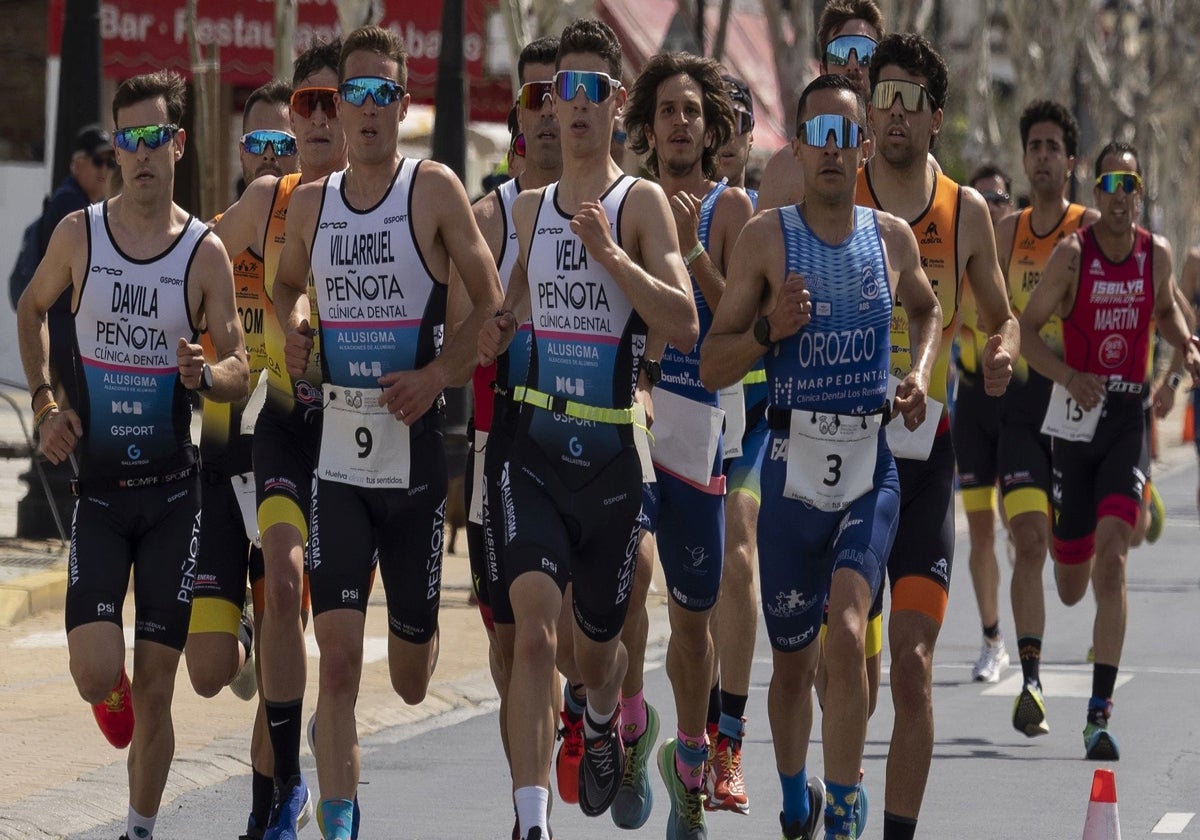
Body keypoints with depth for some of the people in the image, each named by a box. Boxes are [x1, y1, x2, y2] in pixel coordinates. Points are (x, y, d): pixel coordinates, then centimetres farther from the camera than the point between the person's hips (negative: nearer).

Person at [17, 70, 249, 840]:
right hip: (97, 488, 0)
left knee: (155, 688, 1)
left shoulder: (205, 253, -4)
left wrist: (202, 375, -25)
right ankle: (111, 692, 23)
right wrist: (45, 402, 7)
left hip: (173, 492, 0)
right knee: (97, 674, -14)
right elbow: (31, 310, 18)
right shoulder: (79, 235, -1)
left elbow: (240, 374, -3)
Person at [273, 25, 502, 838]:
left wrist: (439, 374, -17)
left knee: (411, 681, 11)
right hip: (338, 458, 2)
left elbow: (493, 302, -3)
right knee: (338, 660, -10)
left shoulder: (435, 191, -6)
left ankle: (419, 631, 48)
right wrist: (293, 329, 2)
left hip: (417, 457, -2)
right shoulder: (311, 203, 6)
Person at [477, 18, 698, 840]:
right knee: (534, 628, -18)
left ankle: (604, 724, 52)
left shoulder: (641, 203, -5)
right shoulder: (529, 208, 9)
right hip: (537, 448, 2)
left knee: (596, 642, 15)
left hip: (613, 458, -2)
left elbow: (685, 326, -17)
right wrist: (500, 328, 8)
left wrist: (610, 253, -25)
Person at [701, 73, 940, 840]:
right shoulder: (767, 238, -4)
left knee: (847, 631, -20)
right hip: (793, 467, 0)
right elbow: (713, 367, -2)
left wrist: (921, 373, 9)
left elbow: (928, 308, 27)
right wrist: (768, 329, -21)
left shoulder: (893, 238, 4)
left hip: (873, 470, 0)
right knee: (792, 658, 11)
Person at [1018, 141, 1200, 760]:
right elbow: (1026, 327, -6)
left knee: (1112, 560, -17)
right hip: (1074, 417, -1)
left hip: (1129, 419, 1)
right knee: (1071, 586, 9)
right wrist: (1069, 377, -22)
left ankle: (1100, 713, -17)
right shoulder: (1072, 255, -8)